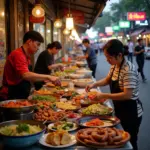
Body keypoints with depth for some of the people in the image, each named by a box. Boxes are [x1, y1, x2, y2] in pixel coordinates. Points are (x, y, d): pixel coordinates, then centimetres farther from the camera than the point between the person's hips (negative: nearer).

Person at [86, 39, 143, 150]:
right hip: (119, 109, 8)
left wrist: (104, 96, -28)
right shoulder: (114, 66, 1)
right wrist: (94, 84, 0)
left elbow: (127, 95, -30)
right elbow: (107, 80, 17)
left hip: (131, 112, -8)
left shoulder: (129, 70, -26)